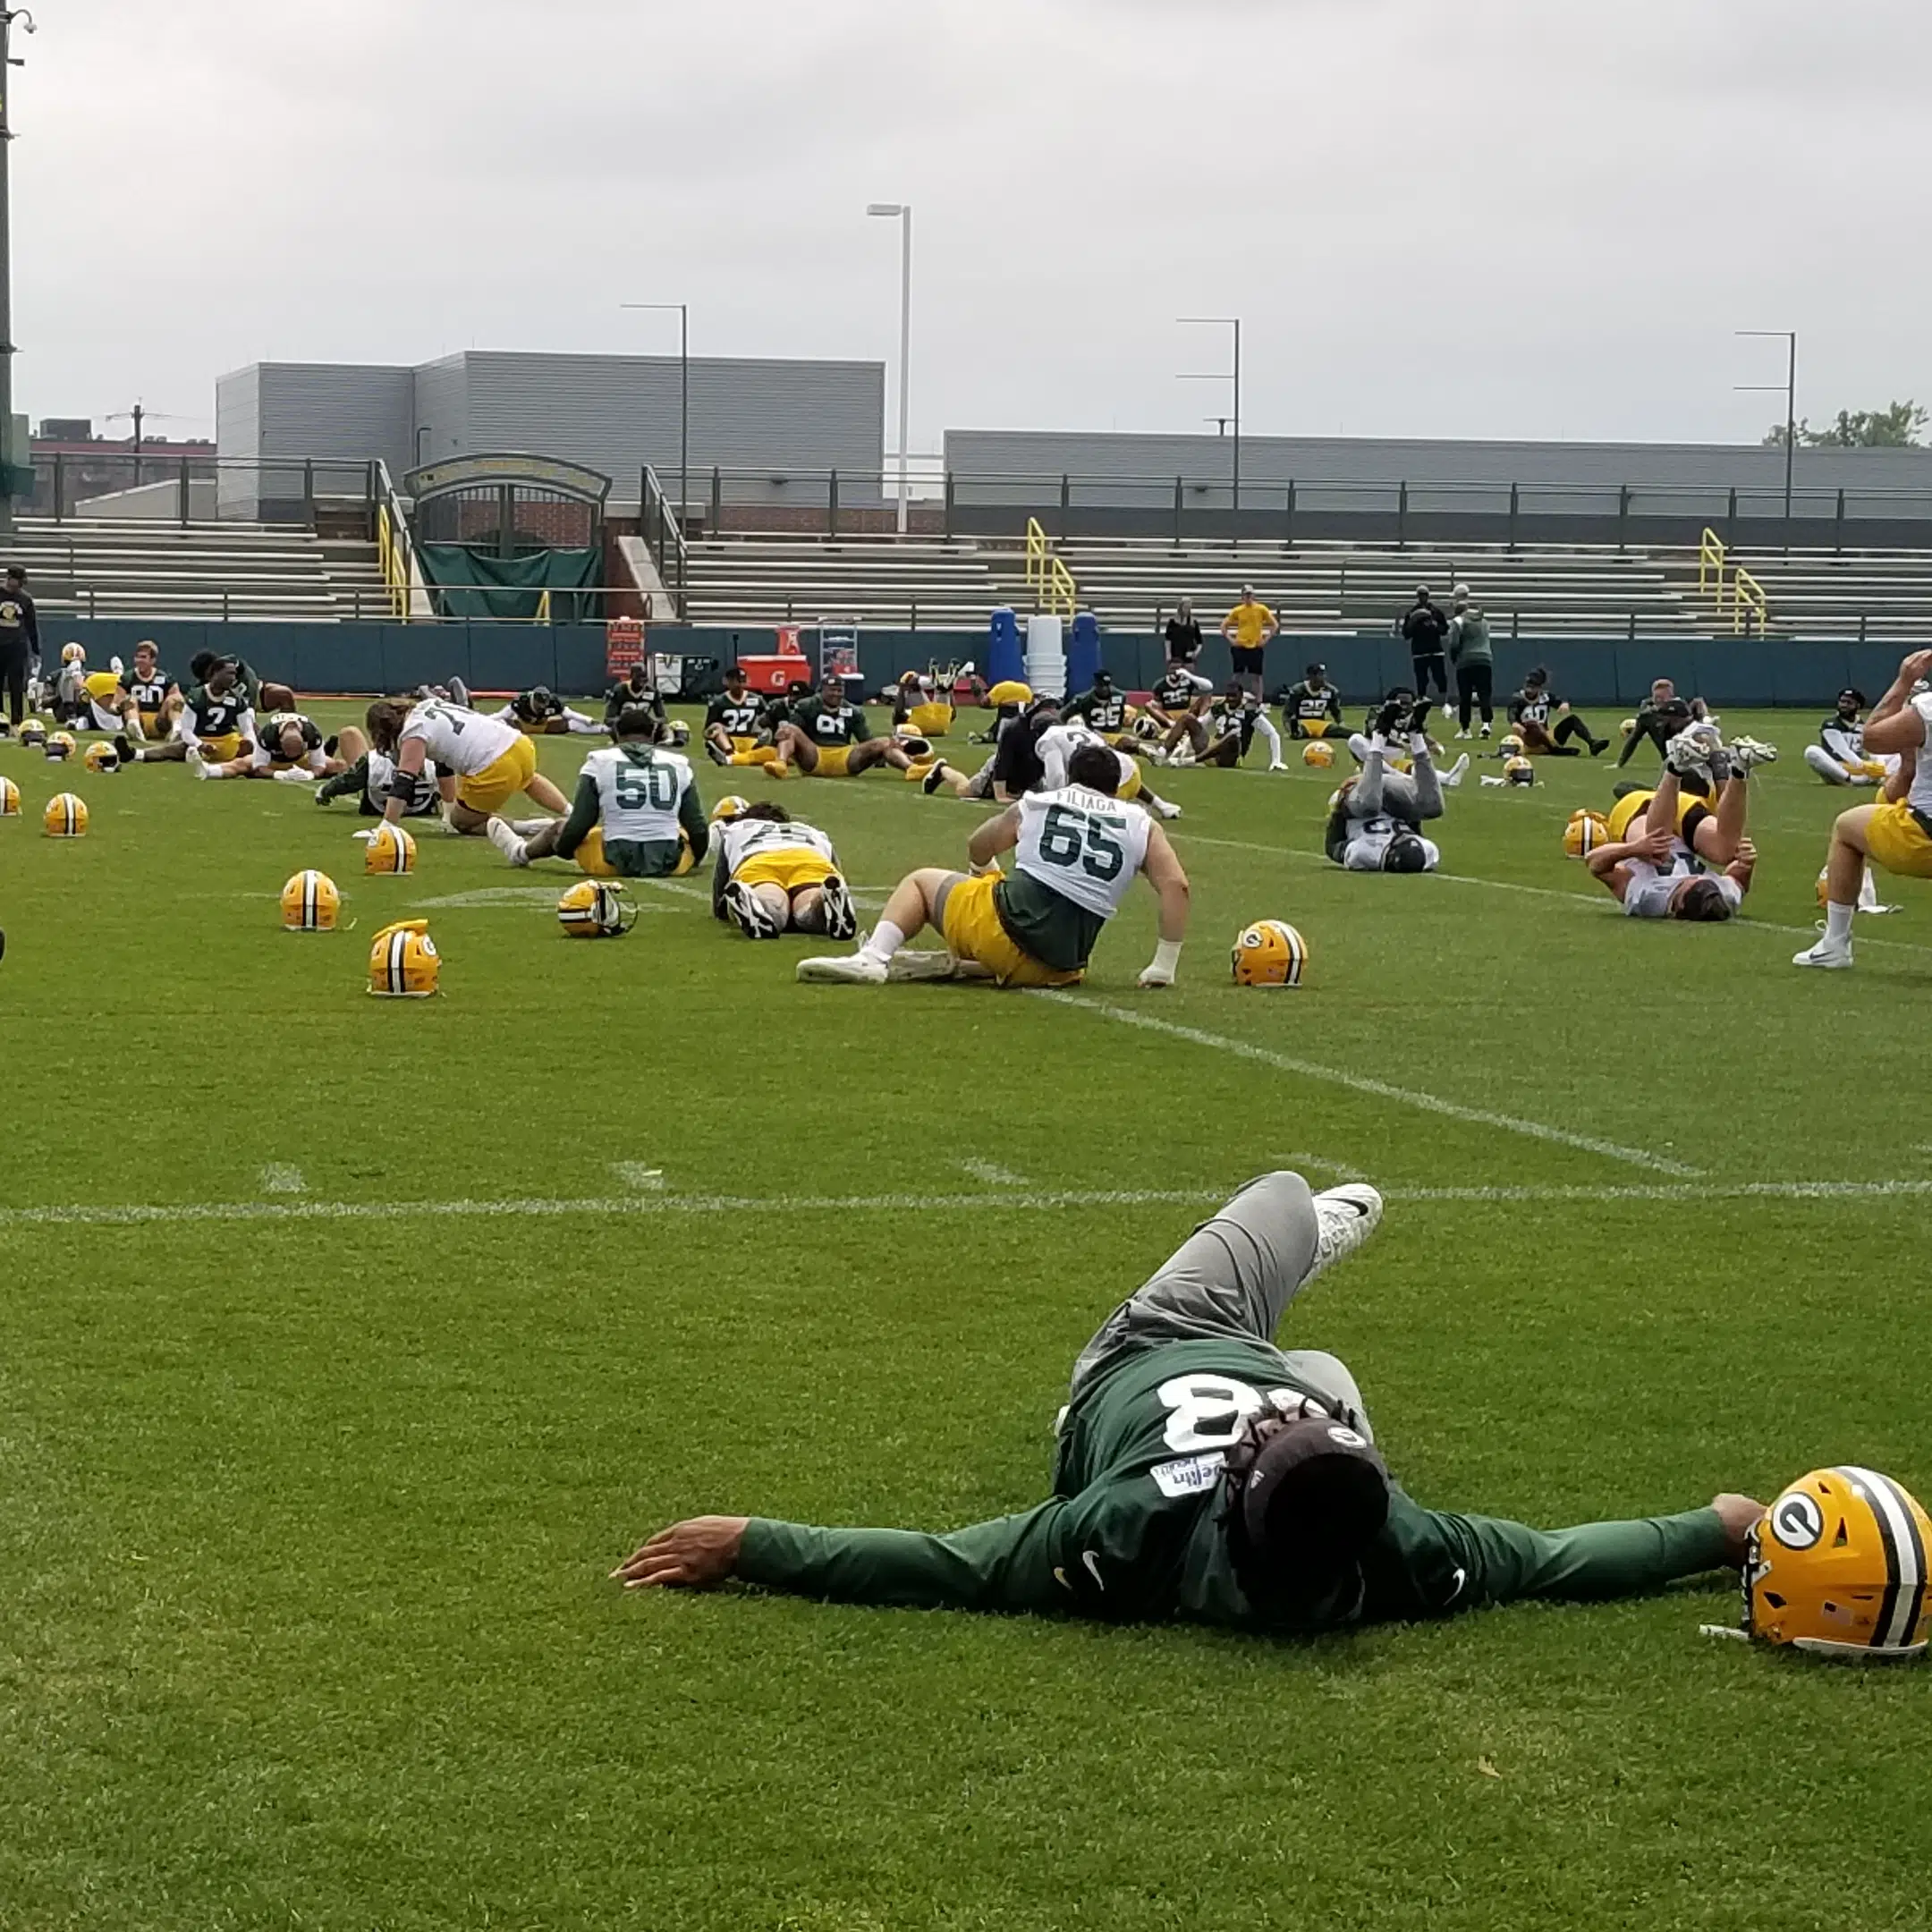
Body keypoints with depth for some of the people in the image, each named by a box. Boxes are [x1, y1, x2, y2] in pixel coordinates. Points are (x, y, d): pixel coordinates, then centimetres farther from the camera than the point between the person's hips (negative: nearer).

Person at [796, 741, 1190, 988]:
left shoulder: (1036, 804, 14)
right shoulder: (1141, 826, 13)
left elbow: (978, 850, 30)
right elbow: (1176, 886, 1)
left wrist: (986, 872, 54)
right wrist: (1164, 966, 6)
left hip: (1006, 926, -2)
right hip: (1064, 963, 2)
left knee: (921, 881, 21)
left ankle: (874, 957, -5)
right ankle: (960, 966, 9)